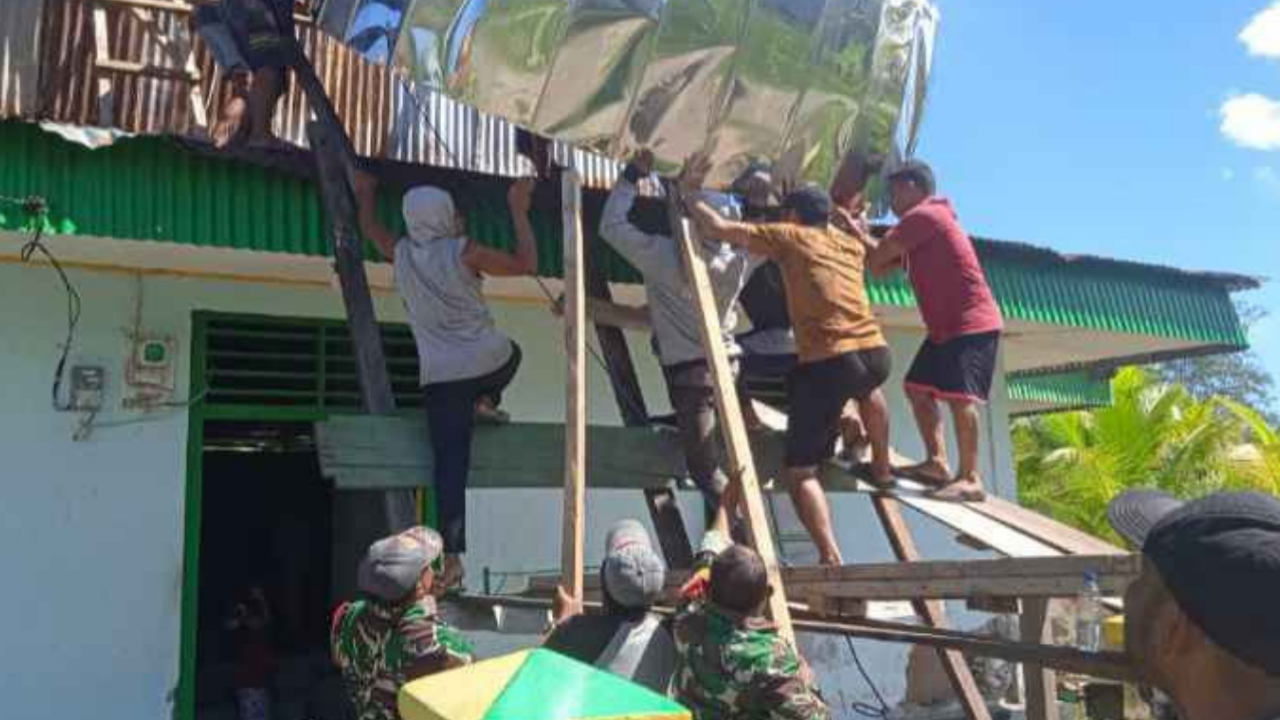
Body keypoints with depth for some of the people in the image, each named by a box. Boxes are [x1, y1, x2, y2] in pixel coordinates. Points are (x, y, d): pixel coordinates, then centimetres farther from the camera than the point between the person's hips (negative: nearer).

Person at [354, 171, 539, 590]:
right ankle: (486, 403, 13)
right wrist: (519, 211, 7)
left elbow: (370, 229, 29)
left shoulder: (402, 255, 7)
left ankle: (452, 556, -11)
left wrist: (365, 196, 47)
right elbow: (527, 264, -2)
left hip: (441, 376, 2)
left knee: (450, 464, -2)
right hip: (488, 362, -2)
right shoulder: (463, 252, -5)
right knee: (510, 352, 37)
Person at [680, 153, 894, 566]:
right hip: (875, 354, 6)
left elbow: (719, 228, 3)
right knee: (866, 388, 45)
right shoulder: (850, 244, 21)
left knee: (800, 471, 3)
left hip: (827, 364, -6)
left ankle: (831, 558, -11)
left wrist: (689, 193, 17)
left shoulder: (790, 236, 6)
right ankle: (881, 468, 51)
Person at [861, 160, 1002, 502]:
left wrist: (857, 235, 7)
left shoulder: (923, 216, -12)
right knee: (918, 387, 11)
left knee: (958, 395, -17)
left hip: (971, 324, -11)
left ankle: (970, 479, -17)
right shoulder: (922, 221, 20)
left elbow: (877, 260, -11)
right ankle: (937, 462, 10)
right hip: (946, 326, 11)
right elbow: (881, 268, 17)